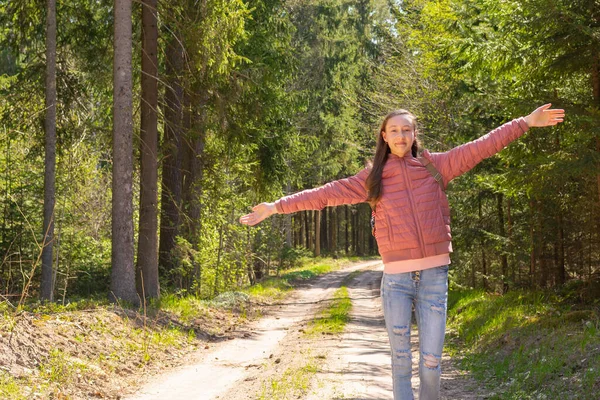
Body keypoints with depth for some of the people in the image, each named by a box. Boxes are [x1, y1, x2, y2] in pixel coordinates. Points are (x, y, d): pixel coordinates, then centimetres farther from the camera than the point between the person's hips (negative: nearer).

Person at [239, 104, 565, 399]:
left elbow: (481, 147, 6)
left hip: (434, 277, 0)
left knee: (430, 362, 3)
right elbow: (326, 194, 6)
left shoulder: (435, 166, 7)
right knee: (401, 362, 4)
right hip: (396, 279, 0)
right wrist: (277, 207, 2)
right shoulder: (372, 178, 7)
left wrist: (526, 122, 2)